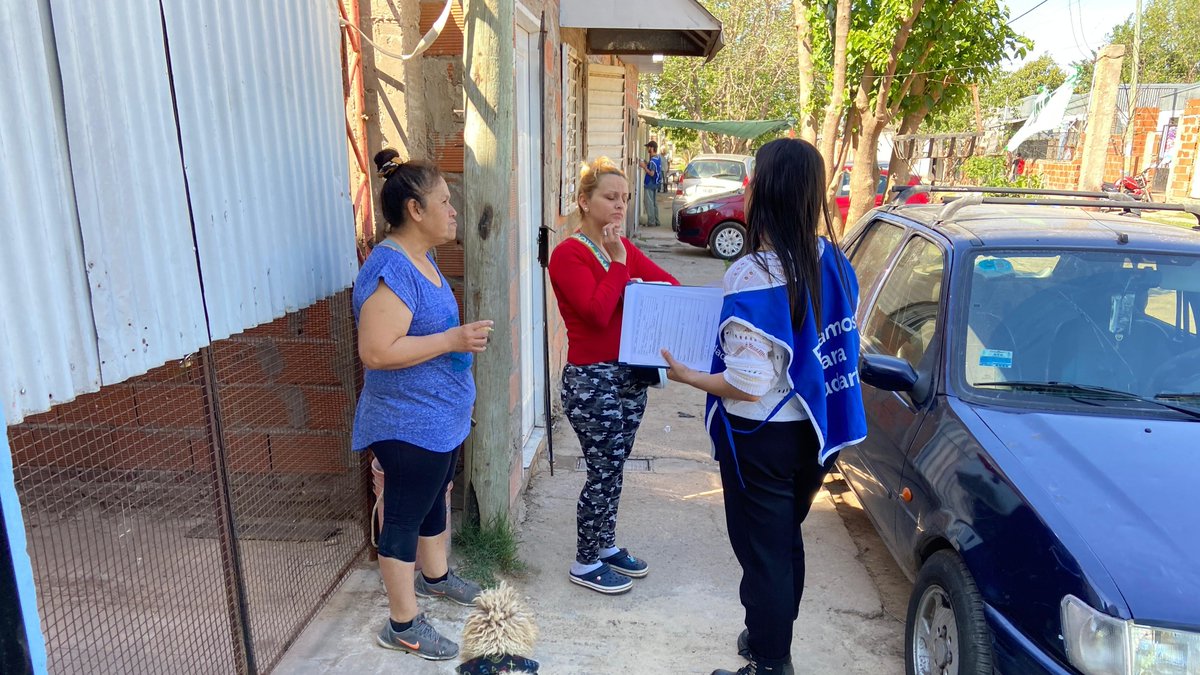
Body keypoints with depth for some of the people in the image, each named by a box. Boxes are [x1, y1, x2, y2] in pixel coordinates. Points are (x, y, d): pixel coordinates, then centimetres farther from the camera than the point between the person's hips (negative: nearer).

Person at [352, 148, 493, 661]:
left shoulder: (420, 258, 7)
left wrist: (461, 335, 12)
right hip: (409, 423, -10)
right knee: (405, 517, 4)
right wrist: (453, 340, -28)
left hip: (440, 417, 10)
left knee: (434, 499, 25)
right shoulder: (390, 268, -24)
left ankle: (435, 576, 47)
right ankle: (403, 624, 20)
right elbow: (376, 351, -31)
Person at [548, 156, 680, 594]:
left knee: (614, 468, 17)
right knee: (603, 472, 1)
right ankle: (585, 564, 19)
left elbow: (669, 283, 6)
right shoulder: (568, 254, -13)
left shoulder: (624, 248, 11)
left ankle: (606, 545, 35)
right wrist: (617, 262, -17)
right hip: (591, 380, -7)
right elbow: (598, 310, -25)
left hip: (631, 374, 7)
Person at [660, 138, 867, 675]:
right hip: (814, 431, 8)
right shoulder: (832, 260, -2)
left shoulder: (752, 276, -25)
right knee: (786, 542, 24)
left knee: (762, 554, 10)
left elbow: (746, 386, -25)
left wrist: (686, 375, -10)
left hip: (762, 439, -7)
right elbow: (835, 344, 9)